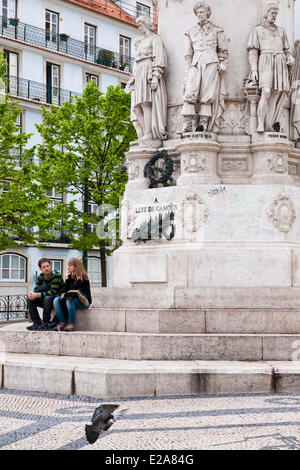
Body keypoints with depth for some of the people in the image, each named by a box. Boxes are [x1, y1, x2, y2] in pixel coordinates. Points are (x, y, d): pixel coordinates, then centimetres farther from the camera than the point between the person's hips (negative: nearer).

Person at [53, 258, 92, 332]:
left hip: (84, 301, -7)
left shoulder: (83, 277, -9)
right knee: (56, 300, -15)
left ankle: (71, 324, -33)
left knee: (69, 300, -35)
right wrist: (67, 280, -2)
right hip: (72, 299, 7)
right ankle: (62, 323, -26)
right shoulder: (70, 276, 12)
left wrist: (65, 295, -9)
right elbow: (65, 291, 8)